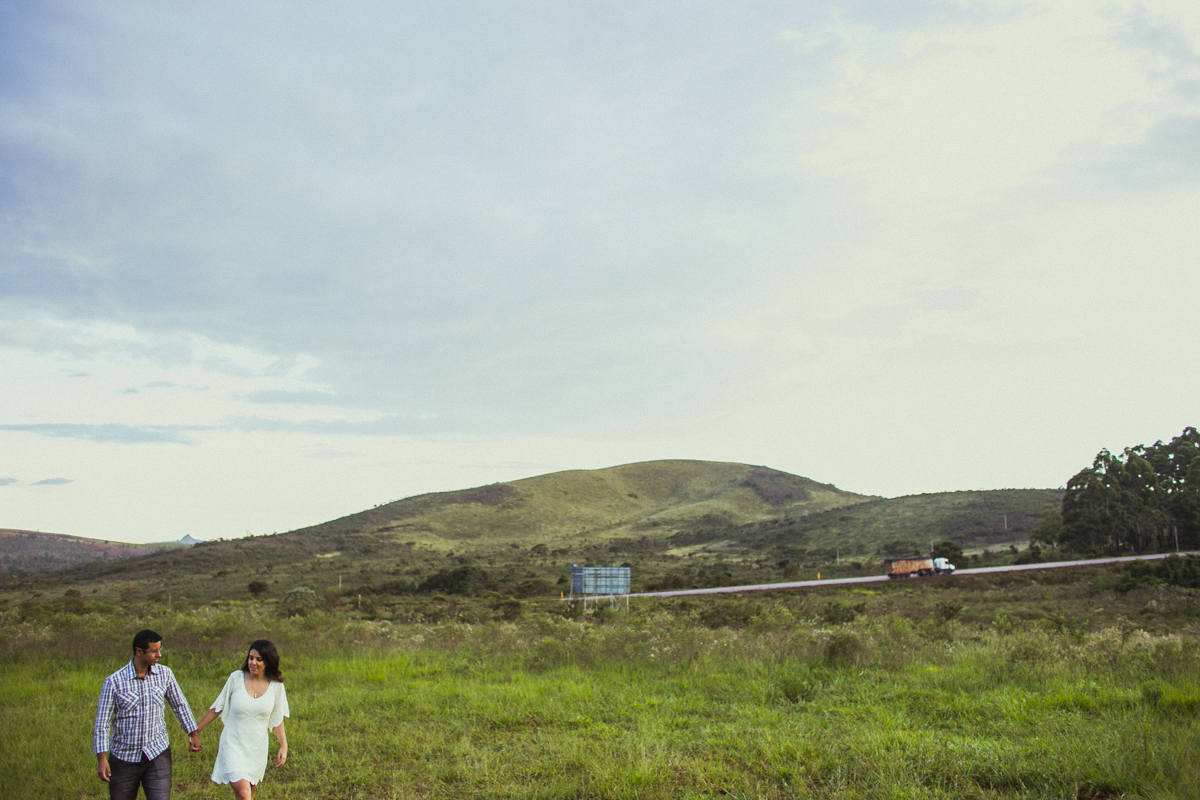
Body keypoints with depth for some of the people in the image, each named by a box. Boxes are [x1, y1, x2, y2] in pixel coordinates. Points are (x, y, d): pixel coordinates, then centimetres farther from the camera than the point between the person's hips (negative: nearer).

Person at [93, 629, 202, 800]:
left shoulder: (164, 674, -3)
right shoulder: (114, 682, -12)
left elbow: (179, 704, 11)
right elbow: (102, 723, -9)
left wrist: (193, 732, 16)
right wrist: (101, 759, -14)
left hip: (158, 755, 1)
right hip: (124, 758, -1)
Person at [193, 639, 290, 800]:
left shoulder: (275, 685, -3)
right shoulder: (236, 678, -7)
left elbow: (277, 718, 6)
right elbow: (217, 708, 3)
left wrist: (283, 745, 1)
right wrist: (194, 731, 5)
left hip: (257, 749, 3)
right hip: (233, 745, -3)